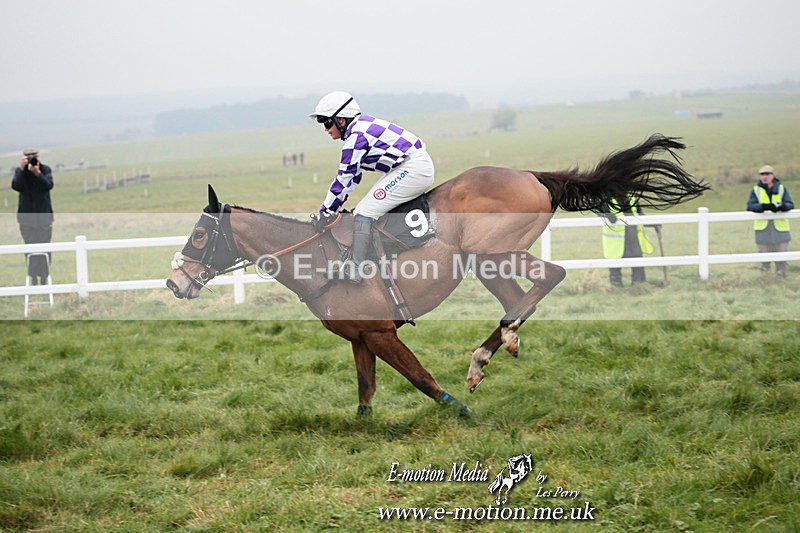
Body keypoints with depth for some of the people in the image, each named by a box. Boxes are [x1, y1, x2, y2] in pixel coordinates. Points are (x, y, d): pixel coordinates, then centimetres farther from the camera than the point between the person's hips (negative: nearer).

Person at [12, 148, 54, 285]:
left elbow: (49, 186, -21)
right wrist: (22, 169, -28)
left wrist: (37, 173, -35)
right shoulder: (19, 171, -4)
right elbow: (16, 186, -20)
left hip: (44, 214, 0)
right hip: (27, 215, 0)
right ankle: (33, 277, 13)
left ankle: (44, 277, 12)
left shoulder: (46, 170, -5)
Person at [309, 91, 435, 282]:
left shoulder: (356, 137, -13)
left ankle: (357, 269, -20)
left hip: (412, 169, -11)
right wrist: (332, 207, 20)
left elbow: (344, 179, -13)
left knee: (365, 211, -14)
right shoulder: (361, 127, 17)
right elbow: (353, 176, 22)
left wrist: (325, 213, -6)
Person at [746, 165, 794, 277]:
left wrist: (781, 207, -25)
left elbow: (790, 204, -1)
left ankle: (782, 275, 8)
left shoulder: (781, 189, 8)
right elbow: (750, 206, -7)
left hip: (780, 226, 0)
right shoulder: (756, 190, 6)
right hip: (763, 227, 0)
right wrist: (764, 206, -26)